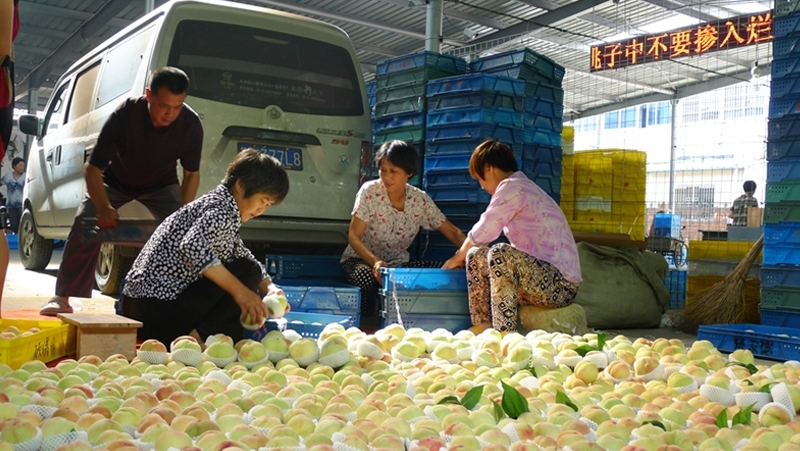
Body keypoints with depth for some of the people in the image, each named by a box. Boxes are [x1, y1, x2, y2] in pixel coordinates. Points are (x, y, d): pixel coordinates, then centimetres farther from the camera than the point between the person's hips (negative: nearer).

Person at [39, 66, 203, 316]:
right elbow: (93, 168, -30)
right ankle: (62, 297, -7)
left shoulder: (191, 124, -28)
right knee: (84, 225, -18)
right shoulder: (124, 115, -35)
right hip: (115, 181, -1)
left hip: (161, 185, 2)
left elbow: (192, 174, -14)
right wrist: (104, 207, -45)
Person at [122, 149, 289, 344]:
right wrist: (239, 291, -34)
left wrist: (270, 288, 3)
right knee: (247, 272, -11)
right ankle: (200, 338, -16)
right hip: (159, 310, -10)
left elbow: (245, 256, 21)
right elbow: (193, 246, -33)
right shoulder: (222, 210, -13)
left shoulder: (221, 206, 17)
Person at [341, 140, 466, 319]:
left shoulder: (420, 200, -7)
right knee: (368, 280, -40)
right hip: (362, 259, -4)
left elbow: (453, 232, -2)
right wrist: (375, 262, -36)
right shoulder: (370, 192, -16)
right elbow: (354, 236, -17)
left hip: (398, 264, 4)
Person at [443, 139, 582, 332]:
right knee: (476, 255, 5)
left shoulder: (512, 187, -13)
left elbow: (481, 234, -11)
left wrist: (457, 258, 6)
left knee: (501, 254, -30)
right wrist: (466, 255, 24)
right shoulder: (524, 186, 17)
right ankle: (483, 330, 1)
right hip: (545, 275, 10)